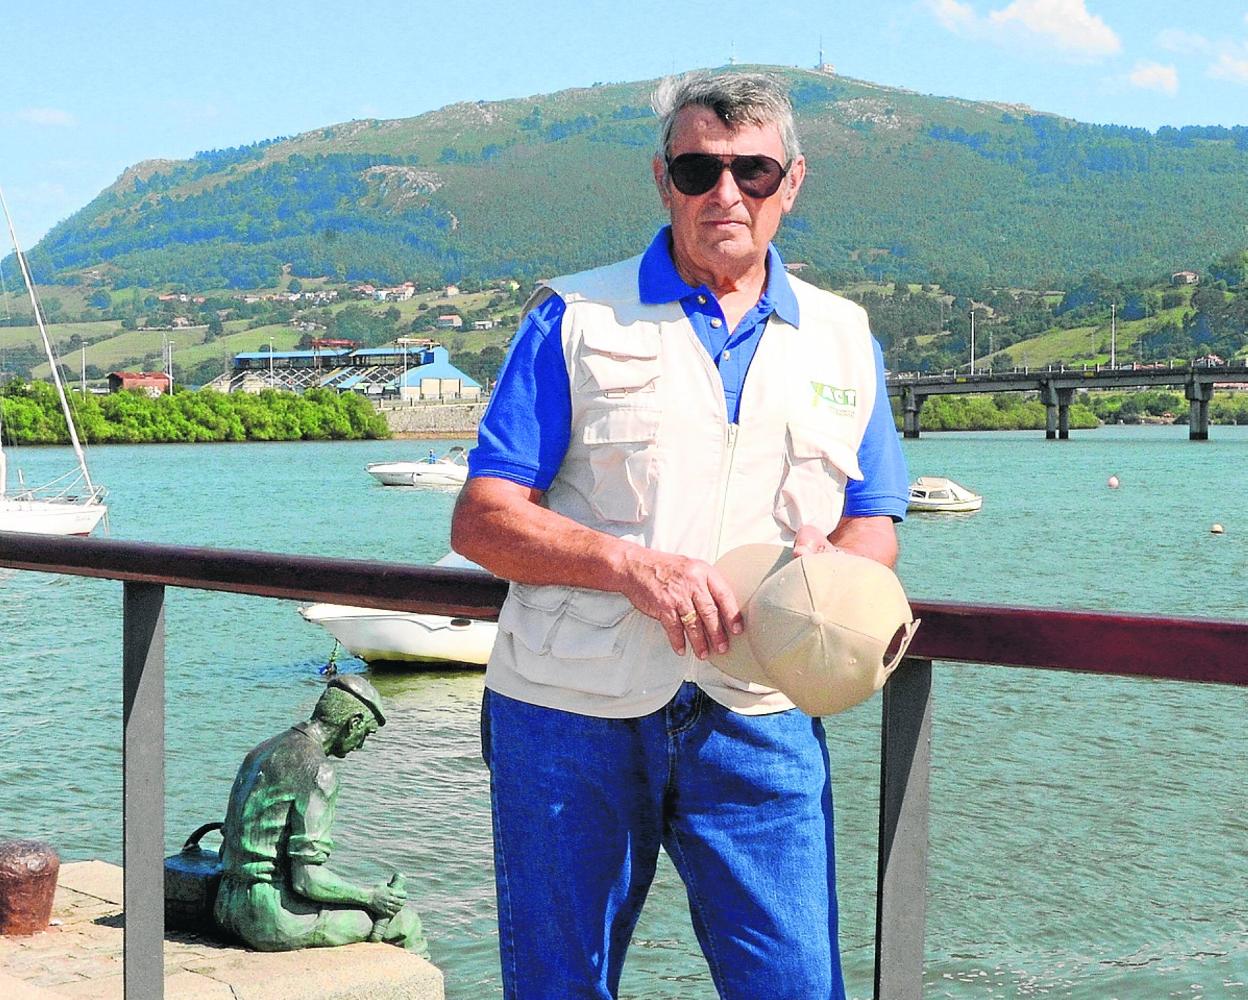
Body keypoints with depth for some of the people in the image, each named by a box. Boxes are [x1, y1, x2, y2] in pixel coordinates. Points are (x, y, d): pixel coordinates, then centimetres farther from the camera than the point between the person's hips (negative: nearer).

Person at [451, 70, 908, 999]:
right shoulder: (576, 319, 3)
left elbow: (874, 528, 16)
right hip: (572, 713, -1)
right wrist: (630, 563, -19)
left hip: (758, 723, 2)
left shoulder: (843, 339, 13)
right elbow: (480, 519, -3)